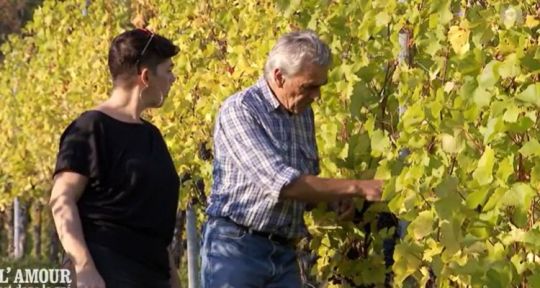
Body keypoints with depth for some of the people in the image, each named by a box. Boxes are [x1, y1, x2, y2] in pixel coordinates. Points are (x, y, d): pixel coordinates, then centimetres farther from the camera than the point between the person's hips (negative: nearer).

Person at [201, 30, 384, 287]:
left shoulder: (303, 114, 11)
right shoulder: (239, 110, -12)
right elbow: (282, 184, -21)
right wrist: (357, 188, -18)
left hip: (283, 252, 7)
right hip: (236, 247, -7)